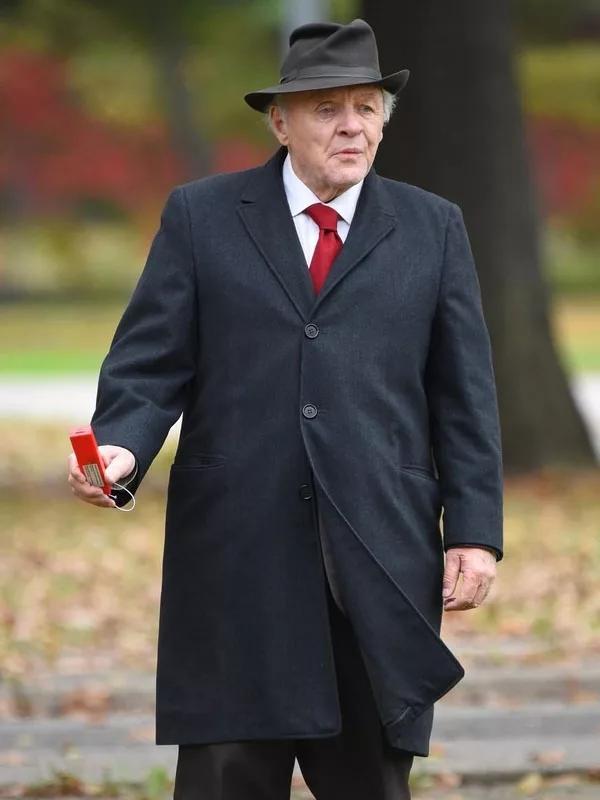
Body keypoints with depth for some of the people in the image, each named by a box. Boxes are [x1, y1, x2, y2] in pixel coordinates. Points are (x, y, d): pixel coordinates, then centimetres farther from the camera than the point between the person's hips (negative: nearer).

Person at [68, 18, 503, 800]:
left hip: (383, 558, 1)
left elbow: (465, 395, 9)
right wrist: (120, 449, -17)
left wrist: (475, 531, 1)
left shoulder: (433, 230, 11)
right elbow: (149, 366, 3)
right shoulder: (200, 217, 8)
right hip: (237, 557, -1)